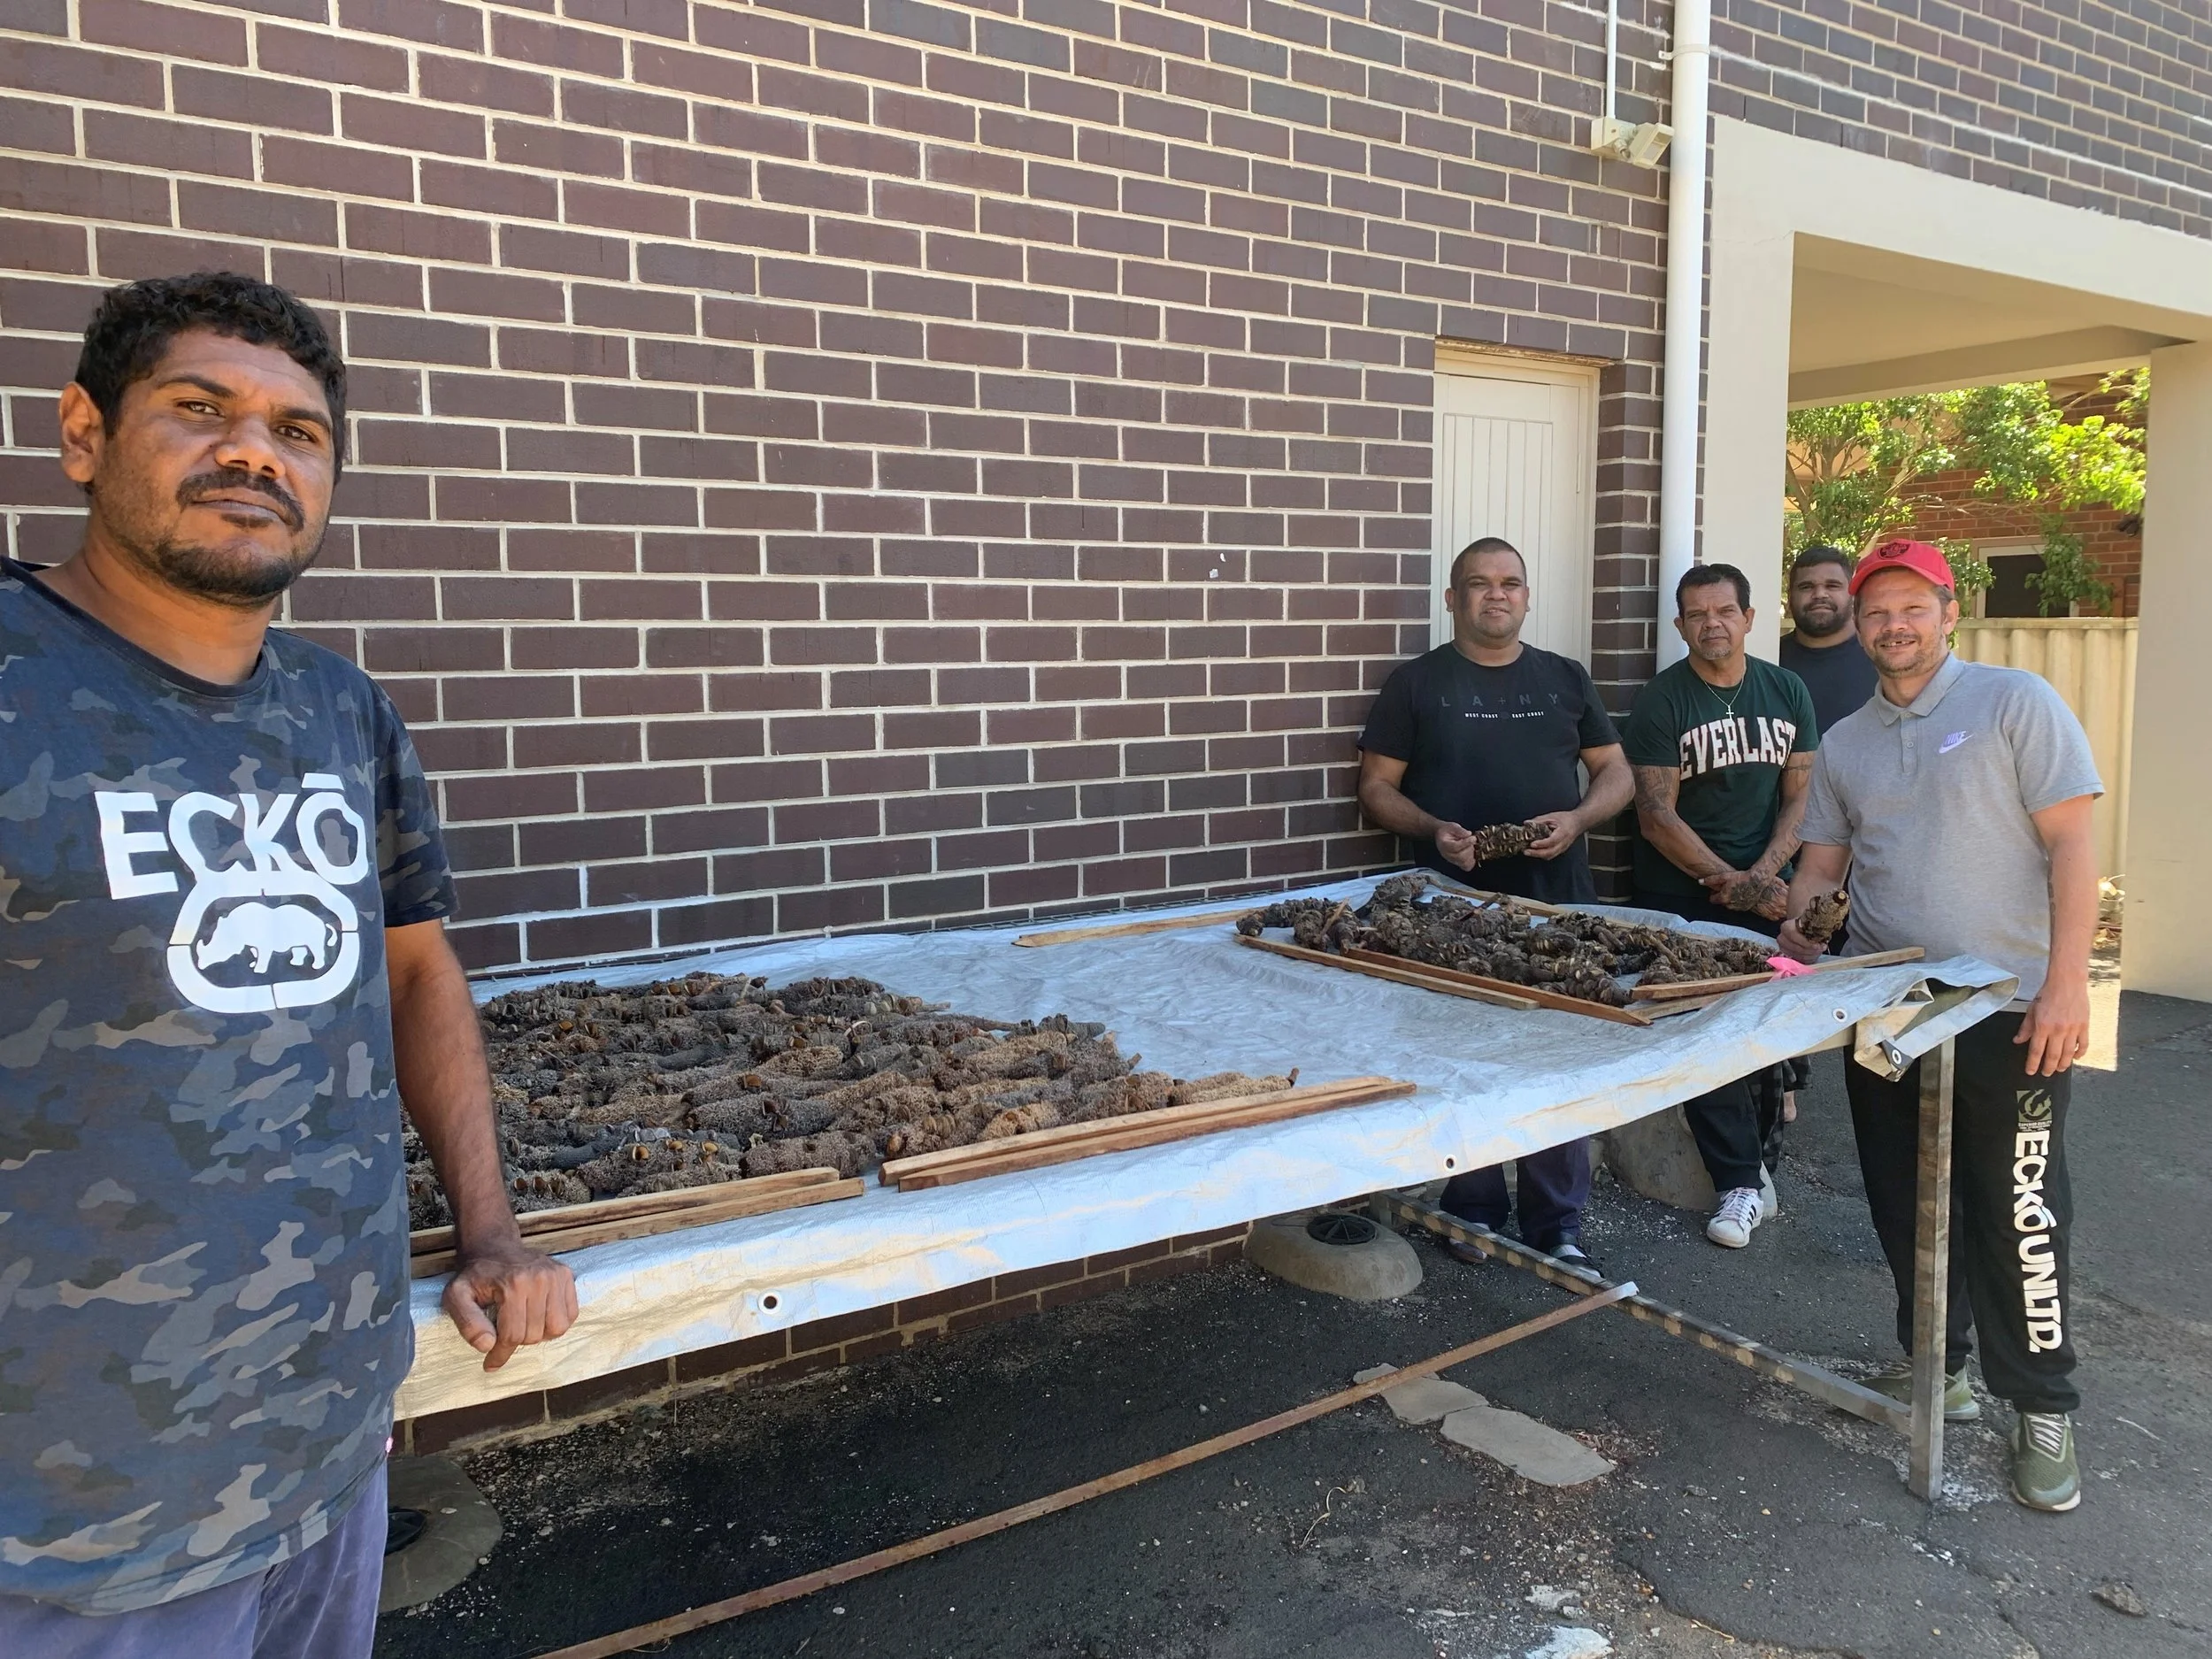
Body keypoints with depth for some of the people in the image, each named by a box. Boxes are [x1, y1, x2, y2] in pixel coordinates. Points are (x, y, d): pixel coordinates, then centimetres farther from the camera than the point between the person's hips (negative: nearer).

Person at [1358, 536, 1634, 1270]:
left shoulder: (1565, 679, 13)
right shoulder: (1416, 683, 5)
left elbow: (1617, 774, 13)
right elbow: (1377, 786, 3)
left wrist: (1577, 819, -7)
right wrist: (1433, 830, -15)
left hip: (1558, 904, 2)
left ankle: (1558, 1224, 15)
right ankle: (1474, 1213, 19)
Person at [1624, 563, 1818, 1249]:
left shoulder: (1787, 692, 6)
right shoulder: (1660, 701, -6)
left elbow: (1800, 795, 4)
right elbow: (1657, 816, -11)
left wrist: (1761, 876, -10)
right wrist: (1731, 884, -16)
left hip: (1766, 890, 3)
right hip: (1681, 895, -3)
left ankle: (1759, 1158, 22)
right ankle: (1741, 1183, 3)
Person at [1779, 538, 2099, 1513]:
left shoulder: (2016, 702, -5)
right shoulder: (1844, 745, 11)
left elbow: (2071, 842, -10)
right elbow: (1823, 858, 15)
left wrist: (2067, 983, -17)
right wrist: (1794, 927, -6)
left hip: (2009, 1013, -5)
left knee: (2018, 1211, -1)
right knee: (1905, 1203, 13)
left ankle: (2043, 1411, 16)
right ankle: (1939, 1367, 31)